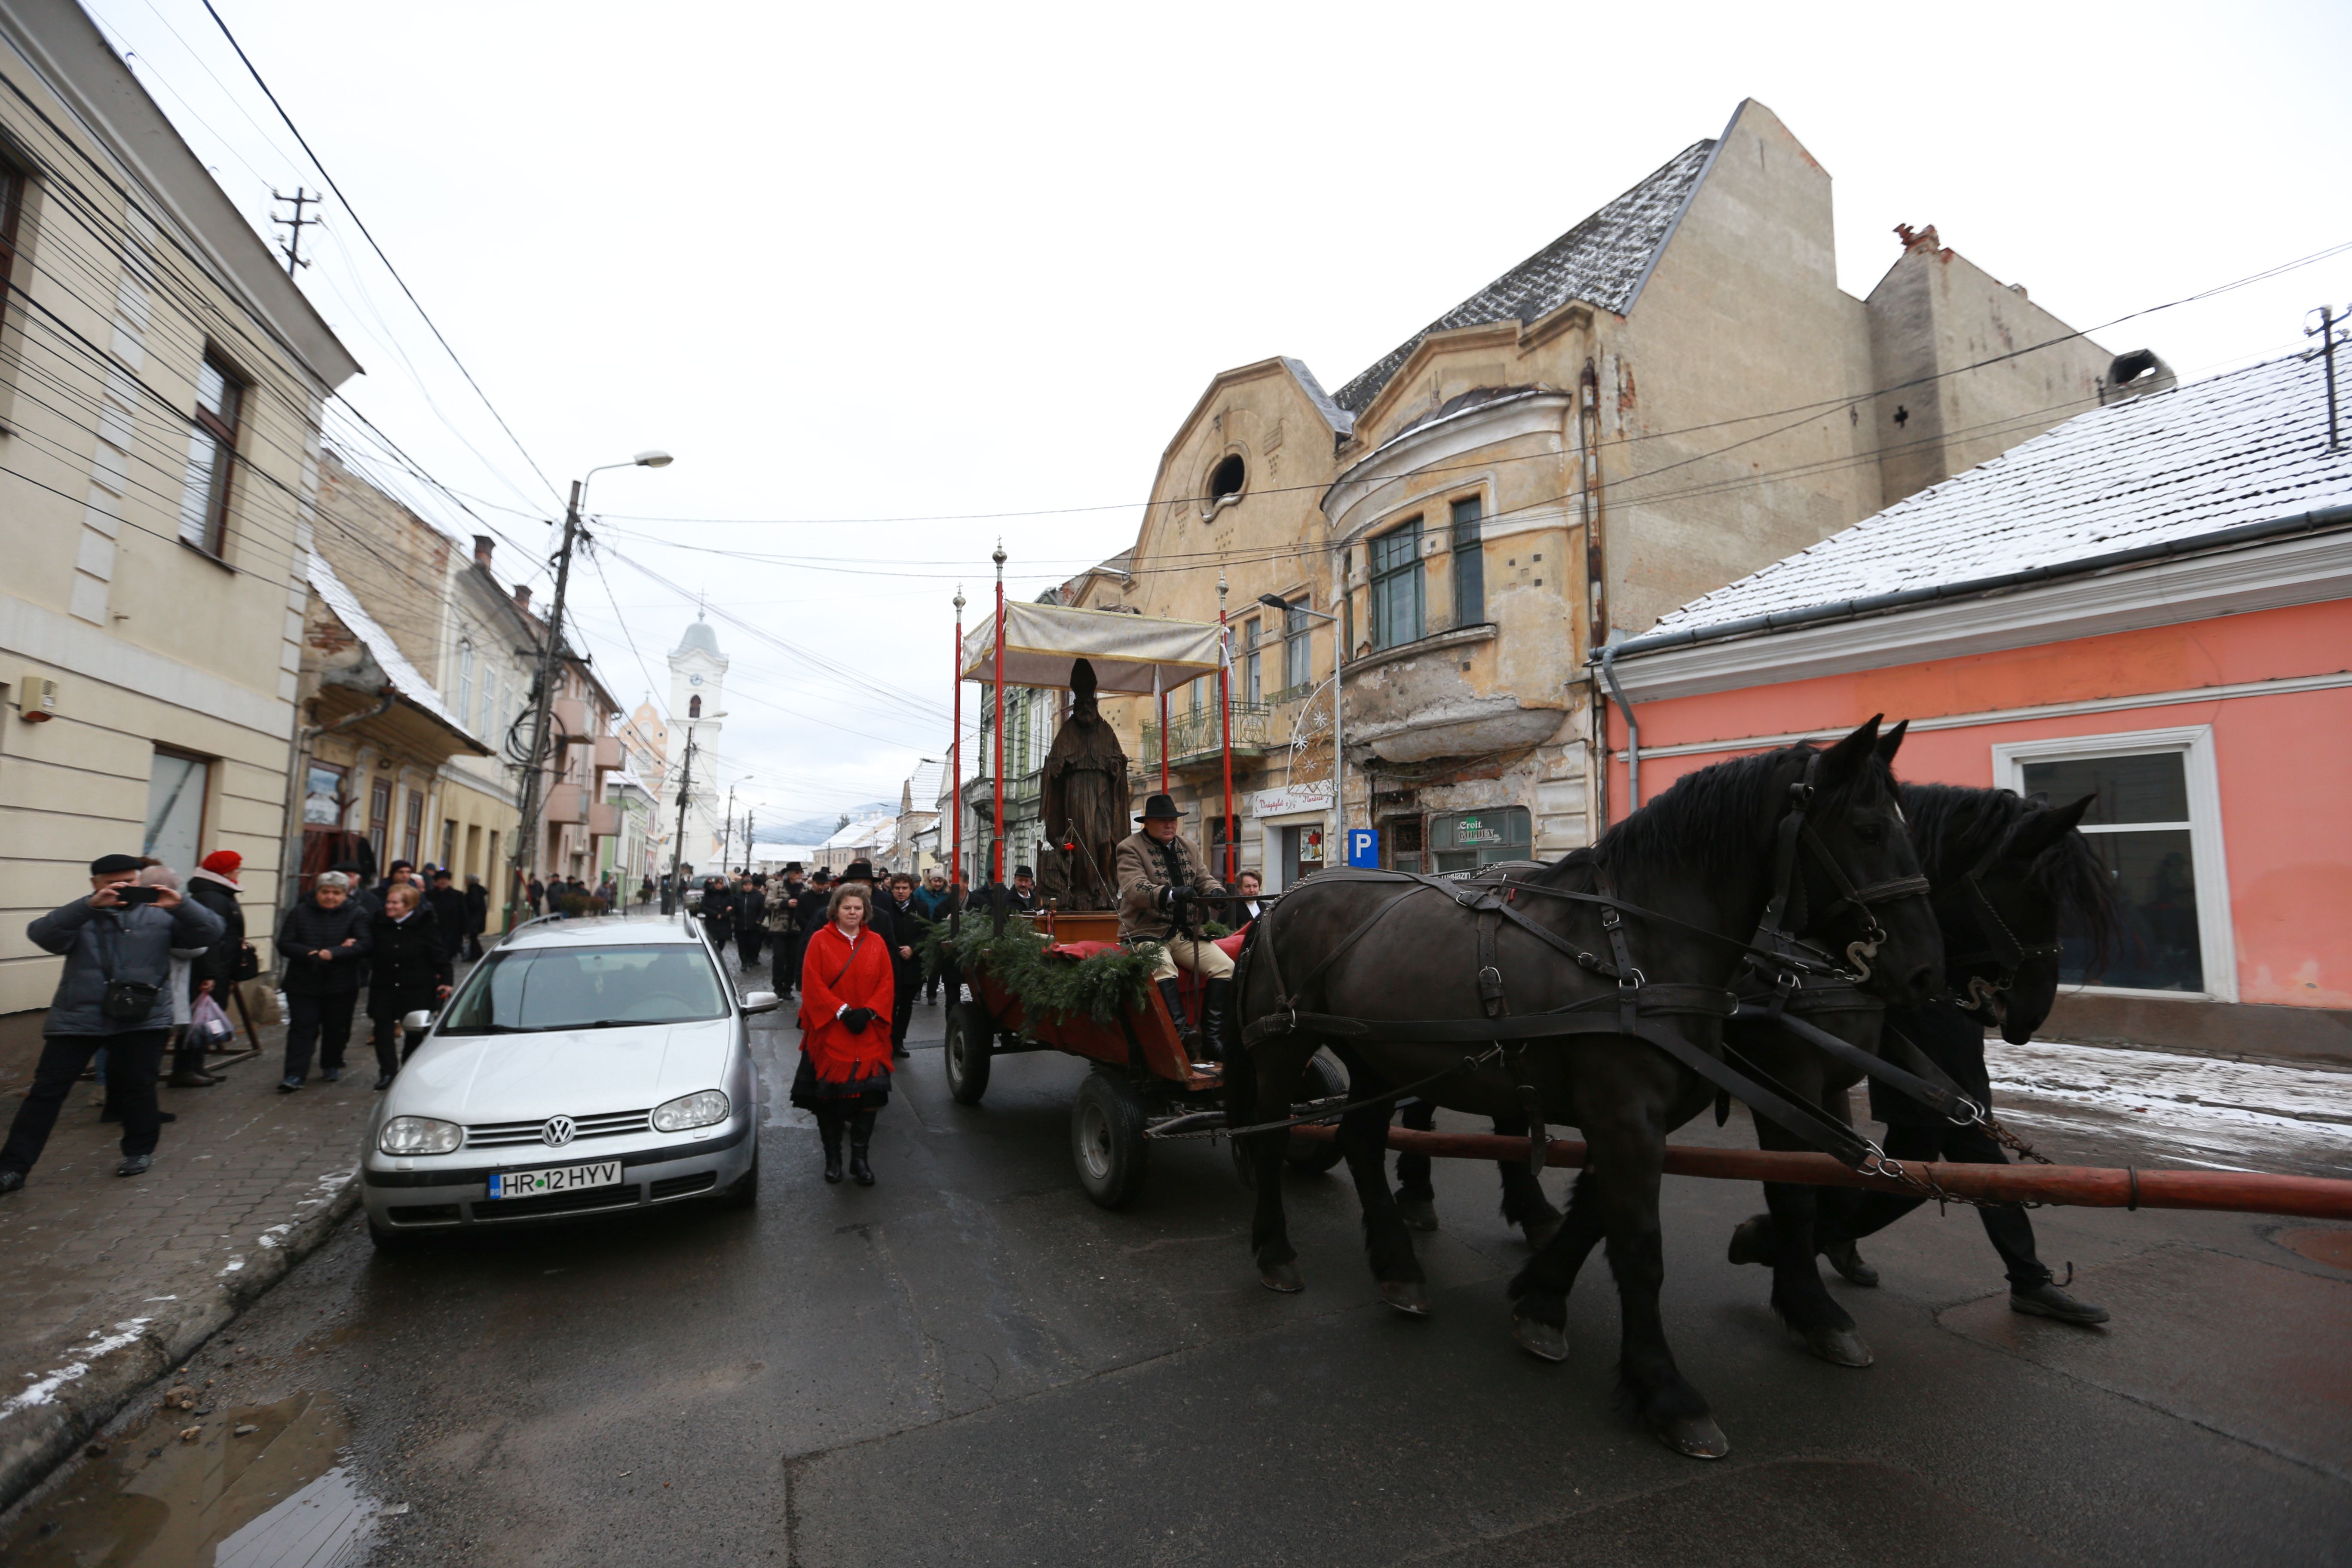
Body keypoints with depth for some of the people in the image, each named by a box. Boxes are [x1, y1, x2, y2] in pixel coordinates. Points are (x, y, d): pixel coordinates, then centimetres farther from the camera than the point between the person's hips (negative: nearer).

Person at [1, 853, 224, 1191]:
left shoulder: (159, 914, 4)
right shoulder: (80, 916, 4)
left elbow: (209, 933, -6)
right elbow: (43, 935, -16)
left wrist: (181, 906, -24)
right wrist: (90, 904, -29)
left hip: (143, 1019, -1)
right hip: (77, 1019, 1)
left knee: (138, 1088, 7)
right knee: (47, 1090, 5)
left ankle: (140, 1151, 24)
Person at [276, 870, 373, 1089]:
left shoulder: (358, 914, -2)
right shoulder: (299, 913, 6)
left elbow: (365, 945, -15)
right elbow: (284, 945, -1)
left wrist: (333, 954, -26)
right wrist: (311, 954, -18)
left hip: (341, 986, -1)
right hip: (303, 983, 1)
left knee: (336, 1028, 10)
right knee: (302, 1028, -2)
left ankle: (331, 1066, 27)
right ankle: (295, 1075, -1)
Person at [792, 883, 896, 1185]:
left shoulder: (876, 942, 6)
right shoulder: (820, 940, -2)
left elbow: (887, 982, 4)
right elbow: (812, 983, -7)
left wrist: (869, 1011, -11)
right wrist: (842, 1011, -15)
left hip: (868, 1034, 2)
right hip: (829, 1032, -1)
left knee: (868, 1093, -2)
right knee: (827, 1095, 6)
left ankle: (860, 1157, 12)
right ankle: (832, 1157, 23)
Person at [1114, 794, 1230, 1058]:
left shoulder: (1188, 847, 16)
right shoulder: (1130, 848, -3)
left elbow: (1204, 878, 14)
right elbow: (1134, 888, -19)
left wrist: (1214, 891, -13)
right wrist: (1171, 894, -37)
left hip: (1186, 932, 6)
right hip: (1147, 932, -6)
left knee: (1226, 967, -13)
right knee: (1164, 970, -36)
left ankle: (1212, 1037, -11)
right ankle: (1183, 1035, -38)